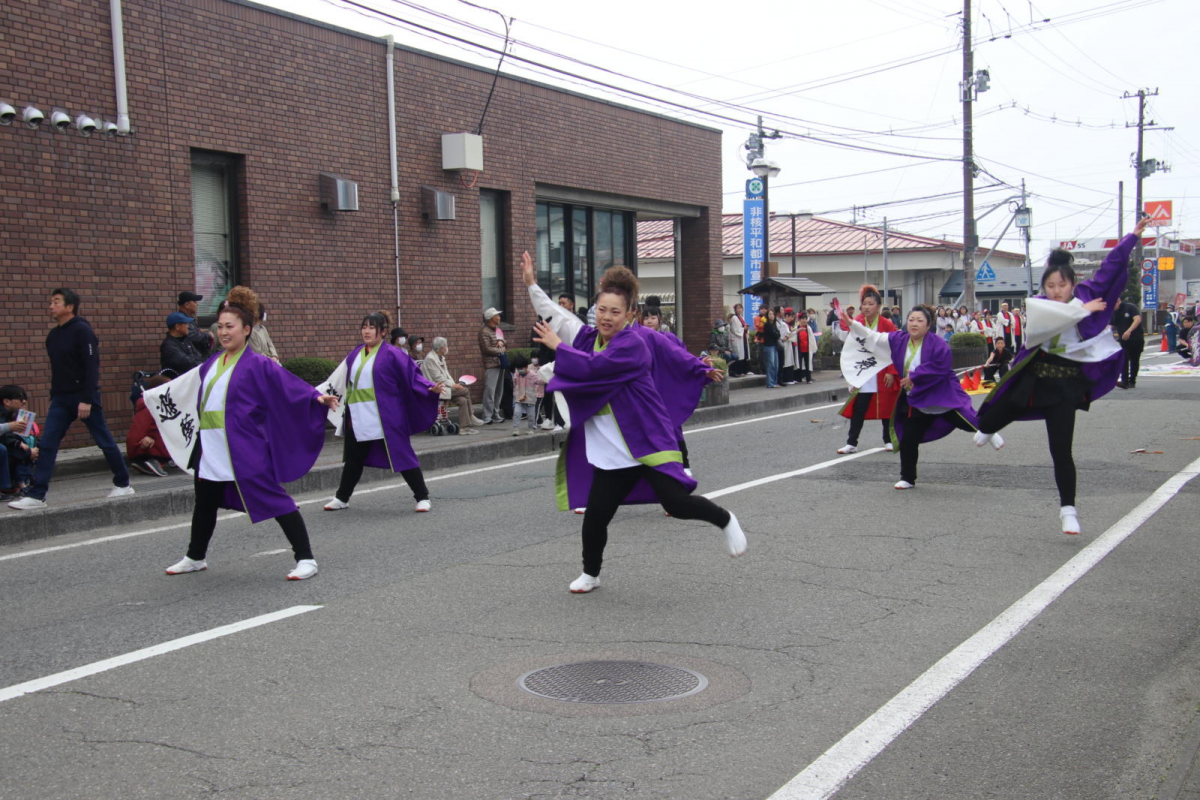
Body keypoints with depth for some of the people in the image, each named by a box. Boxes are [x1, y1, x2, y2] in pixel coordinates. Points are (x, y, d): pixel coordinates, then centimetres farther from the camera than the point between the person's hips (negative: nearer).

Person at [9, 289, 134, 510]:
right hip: (60, 398, 7)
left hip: (83, 396, -7)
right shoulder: (52, 335, 12)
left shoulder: (82, 331, -11)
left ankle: (123, 485, 18)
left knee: (104, 441, 4)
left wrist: (87, 400, -21)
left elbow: (92, 366, -16)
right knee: (46, 445, -2)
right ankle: (36, 496, -3)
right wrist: (54, 396, 14)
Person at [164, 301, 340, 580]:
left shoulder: (257, 365, -8)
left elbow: (290, 385, -17)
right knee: (204, 504, 21)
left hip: (246, 451, -7)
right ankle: (195, 558, 41)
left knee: (274, 500, -9)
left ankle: (305, 558, -4)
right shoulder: (210, 365, 12)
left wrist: (316, 397, -33)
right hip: (211, 450, 7)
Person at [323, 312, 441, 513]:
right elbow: (340, 381, 23)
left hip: (386, 417, -6)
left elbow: (412, 375, -10)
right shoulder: (355, 355, 10)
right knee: (353, 458, 16)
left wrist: (431, 388, -24)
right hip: (358, 417, 6)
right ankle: (342, 498, 32)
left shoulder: (391, 354, -7)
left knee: (402, 455, -4)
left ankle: (422, 497, 4)